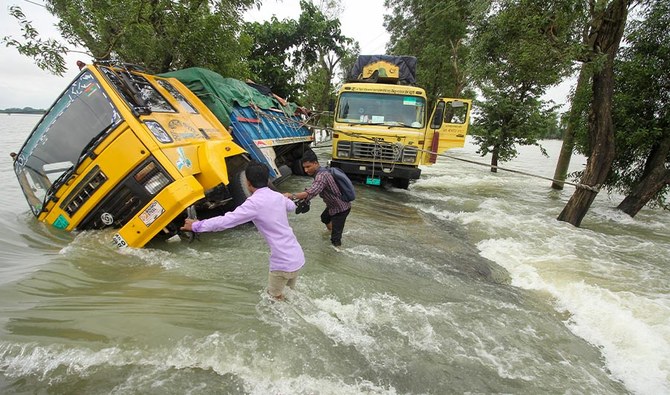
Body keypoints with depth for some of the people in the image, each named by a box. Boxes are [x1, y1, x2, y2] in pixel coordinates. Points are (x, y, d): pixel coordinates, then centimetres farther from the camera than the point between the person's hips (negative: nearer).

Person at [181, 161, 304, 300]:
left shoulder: (254, 202, -16)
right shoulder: (277, 196, 6)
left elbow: (226, 221, -16)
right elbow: (292, 206, 28)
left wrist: (196, 225, -3)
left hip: (283, 262, -7)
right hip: (297, 256, 7)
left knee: (275, 296, 19)